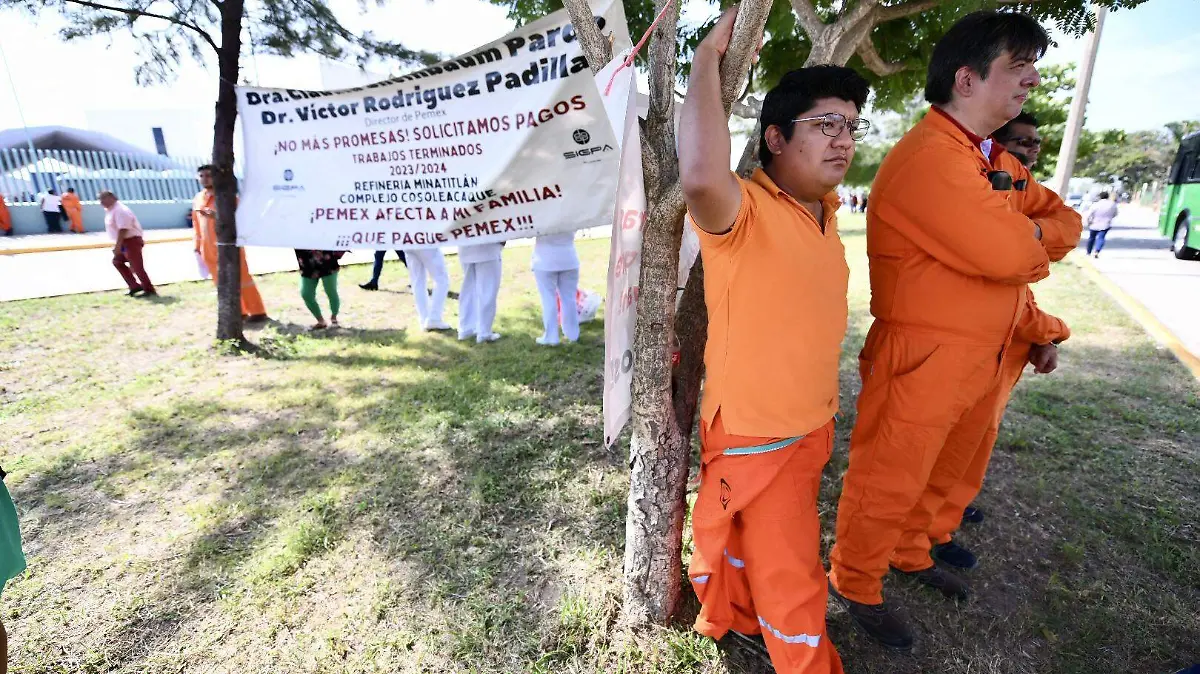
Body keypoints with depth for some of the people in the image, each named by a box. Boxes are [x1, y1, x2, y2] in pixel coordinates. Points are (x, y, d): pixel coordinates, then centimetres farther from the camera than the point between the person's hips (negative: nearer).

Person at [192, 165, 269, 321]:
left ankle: (257, 312, 3)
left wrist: (218, 216, -28)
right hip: (209, 248, 6)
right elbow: (196, 223, 18)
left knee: (242, 278, -3)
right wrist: (198, 246, 16)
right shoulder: (197, 199, 12)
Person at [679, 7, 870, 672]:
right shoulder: (744, 210, -24)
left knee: (761, 546, 29)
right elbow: (702, 176, -48)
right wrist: (708, 56, -33)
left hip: (811, 425, 8)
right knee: (791, 579, 11)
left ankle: (736, 620, 56)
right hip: (755, 435, -8)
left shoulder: (825, 210, 3)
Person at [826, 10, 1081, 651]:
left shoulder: (1000, 162, 14)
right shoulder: (928, 156, -20)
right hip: (923, 361, -9)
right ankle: (855, 586, 26)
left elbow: (1065, 222, 14)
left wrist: (1024, 234, -7)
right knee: (887, 484, 5)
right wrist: (1031, 239, -3)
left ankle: (910, 554, 46)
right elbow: (1006, 254, -26)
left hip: (983, 359, 9)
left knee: (938, 475, 24)